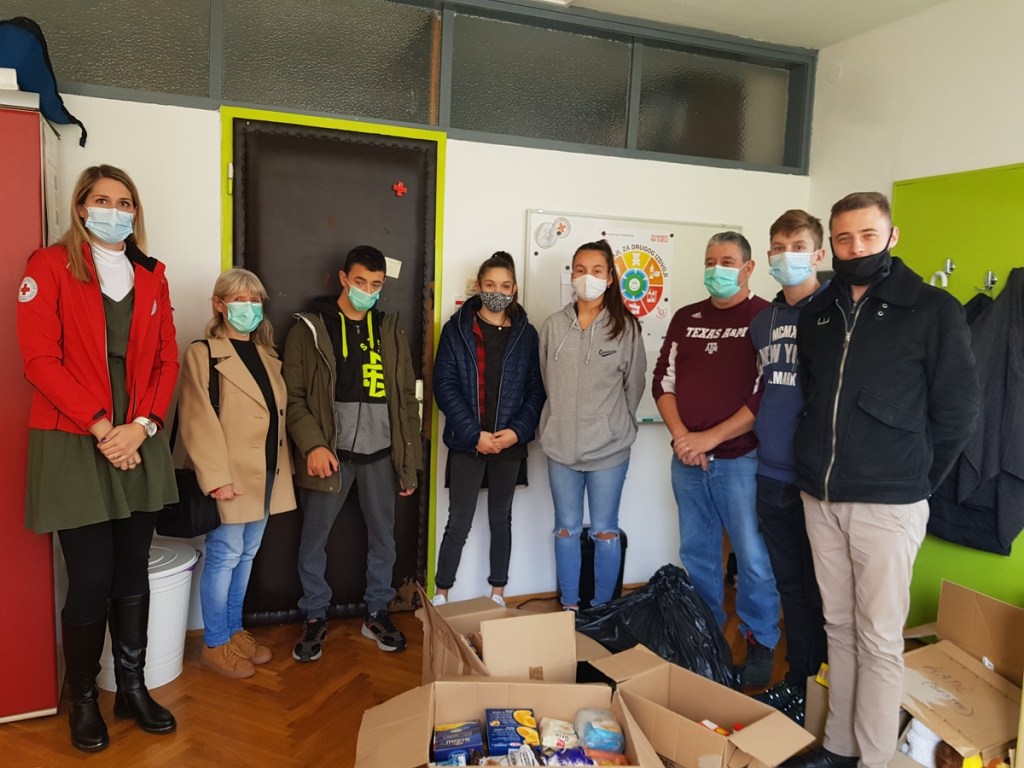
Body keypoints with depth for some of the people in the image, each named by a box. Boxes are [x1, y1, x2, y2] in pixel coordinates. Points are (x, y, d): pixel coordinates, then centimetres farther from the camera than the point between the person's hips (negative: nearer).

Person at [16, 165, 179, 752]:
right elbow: (41, 359, -9)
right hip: (75, 445, -4)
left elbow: (167, 360, 7)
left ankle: (133, 688, 26)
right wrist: (101, 428, -15)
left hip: (140, 445, 4)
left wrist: (141, 426, -7)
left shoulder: (151, 276, 11)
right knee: (92, 579, 1)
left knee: (133, 572, 11)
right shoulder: (50, 267, -1)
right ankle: (84, 698, 22)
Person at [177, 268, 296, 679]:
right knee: (225, 556, 2)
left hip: (266, 473, 7)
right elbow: (198, 421, -14)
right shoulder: (202, 354, -7)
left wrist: (282, 468, 9)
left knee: (247, 555, 15)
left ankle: (234, 631, 30)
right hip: (230, 476, -6)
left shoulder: (267, 355, 14)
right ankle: (215, 644, 18)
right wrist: (216, 477, -19)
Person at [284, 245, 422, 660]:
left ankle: (376, 613, 29)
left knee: (383, 535, 11)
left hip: (380, 451, 3)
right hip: (330, 451, -3)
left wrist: (410, 462, 5)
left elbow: (406, 399, 8)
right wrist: (313, 445, -18)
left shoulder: (390, 330, 8)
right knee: (314, 537, 6)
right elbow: (293, 394, -5)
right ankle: (315, 617, 26)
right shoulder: (310, 327, -1)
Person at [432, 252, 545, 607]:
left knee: (501, 518, 14)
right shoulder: (456, 329, -2)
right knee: (459, 523, 2)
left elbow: (536, 389, 2)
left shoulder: (526, 334, 4)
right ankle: (441, 595, 19)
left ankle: (498, 593, 29)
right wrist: (474, 434, -16)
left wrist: (518, 431, -13)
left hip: (510, 444, 2)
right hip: (467, 443, -2)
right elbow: (445, 386, -8)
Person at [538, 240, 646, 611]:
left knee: (605, 532, 9)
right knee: (566, 528, 13)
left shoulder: (625, 327, -6)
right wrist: (559, 422, 11)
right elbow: (545, 381, 9)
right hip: (560, 445, 2)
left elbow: (634, 385, 2)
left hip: (608, 447, -2)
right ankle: (568, 606, 29)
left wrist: (616, 425, 8)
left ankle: (602, 609, 26)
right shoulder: (554, 325, 0)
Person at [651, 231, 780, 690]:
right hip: (687, 459, 5)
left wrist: (710, 437, -14)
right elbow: (663, 381, 9)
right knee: (696, 552, 14)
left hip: (740, 459, -5)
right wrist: (681, 436, -6)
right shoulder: (686, 319, 11)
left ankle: (760, 643, 21)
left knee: (753, 557, 1)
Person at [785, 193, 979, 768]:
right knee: (839, 627, 15)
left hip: (887, 504, -5)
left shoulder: (933, 310, -5)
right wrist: (819, 462, 10)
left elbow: (958, 412, -3)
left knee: (879, 640, 3)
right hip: (820, 498, 5)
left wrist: (916, 481, 0)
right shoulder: (817, 313, 10)